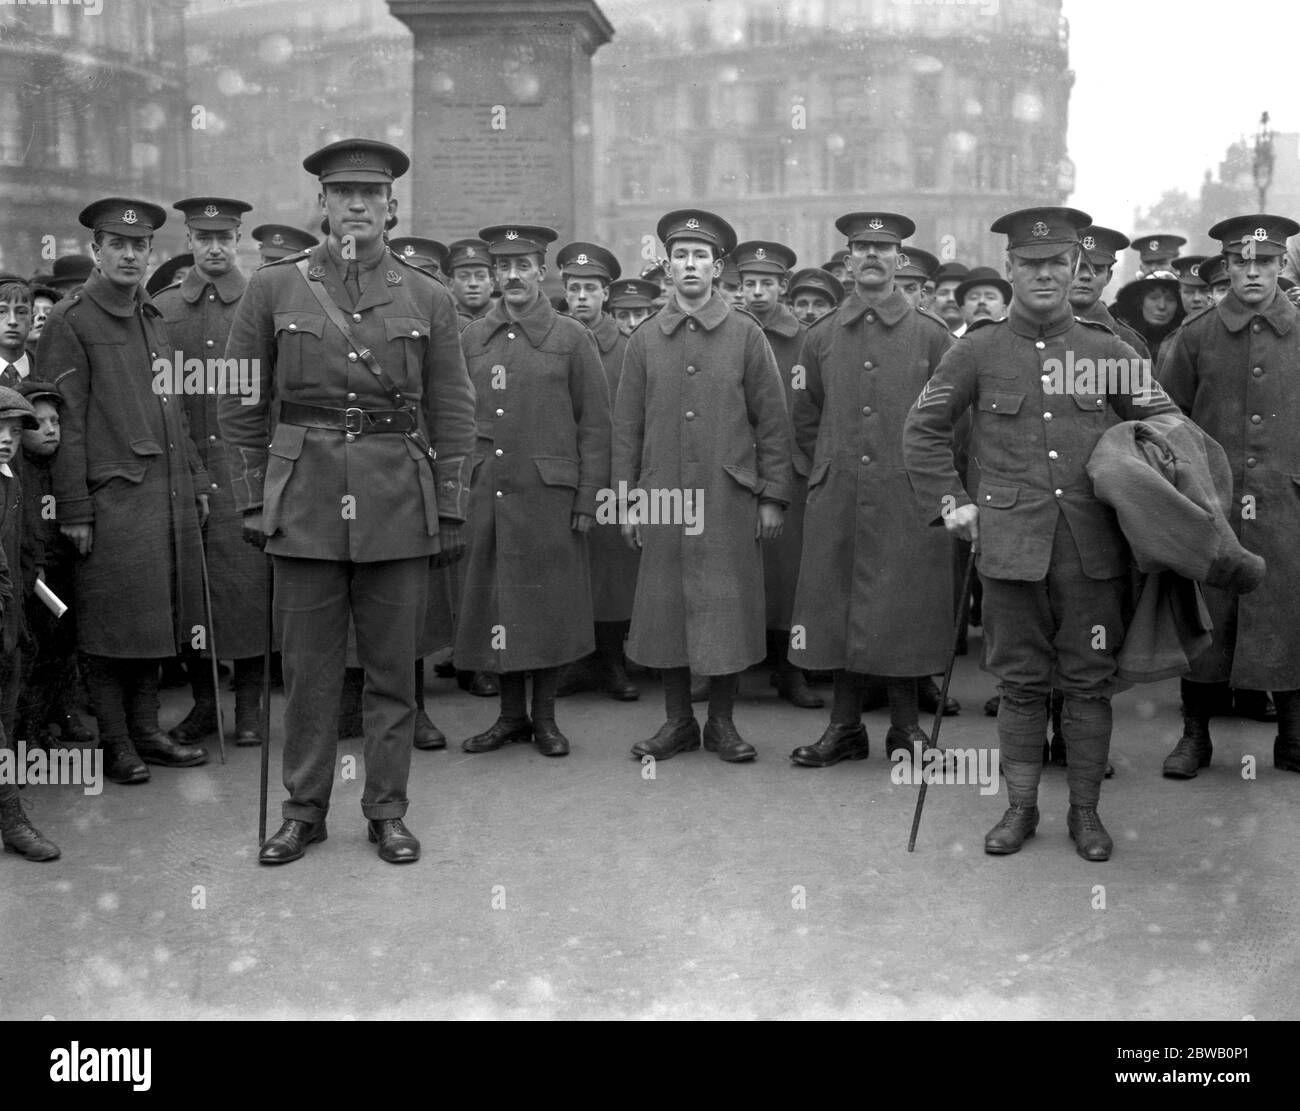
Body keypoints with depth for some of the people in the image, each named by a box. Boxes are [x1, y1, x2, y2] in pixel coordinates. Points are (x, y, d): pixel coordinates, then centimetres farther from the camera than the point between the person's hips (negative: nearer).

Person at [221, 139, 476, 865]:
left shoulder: (429, 300, 5)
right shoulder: (274, 289, 4)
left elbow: (453, 414, 5)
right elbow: (240, 403, 7)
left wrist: (452, 511, 0)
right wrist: (251, 498, 2)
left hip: (399, 505, 0)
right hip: (304, 499, 0)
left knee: (393, 668, 7)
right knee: (308, 668, 7)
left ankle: (388, 811, 20)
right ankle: (304, 810, 20)